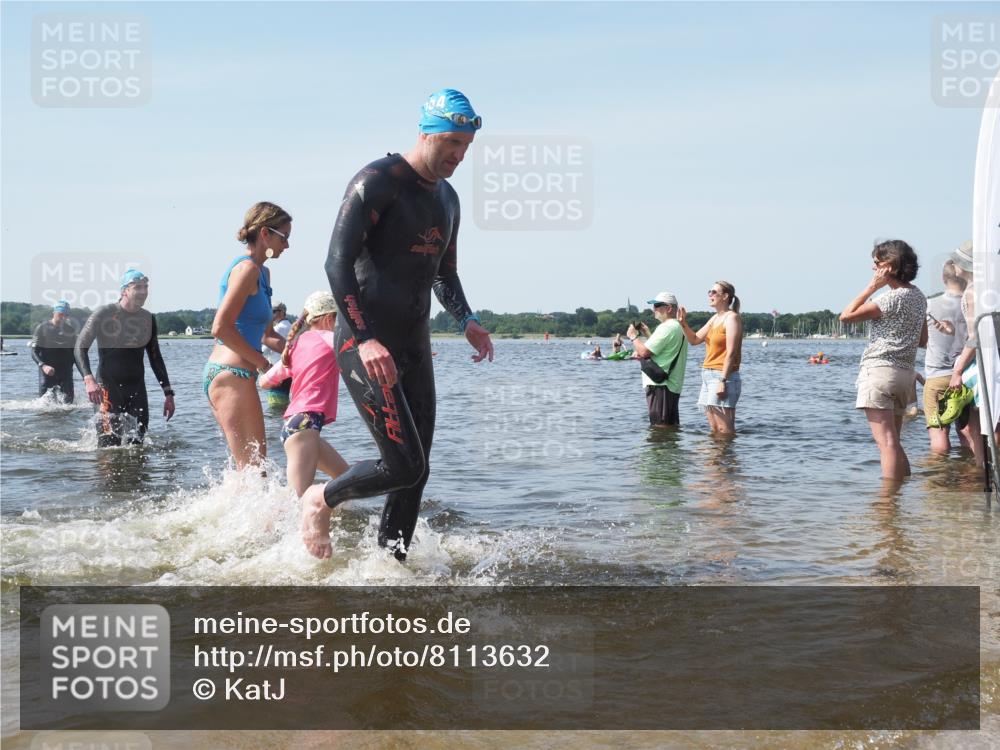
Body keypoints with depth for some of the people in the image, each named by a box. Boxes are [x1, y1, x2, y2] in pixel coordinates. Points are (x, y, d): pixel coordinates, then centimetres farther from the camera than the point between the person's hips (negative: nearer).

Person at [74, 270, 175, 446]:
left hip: (137, 388, 5)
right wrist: (88, 379, -29)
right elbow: (80, 348, -12)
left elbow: (156, 358, 16)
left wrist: (168, 393, 11)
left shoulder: (148, 319, 9)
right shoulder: (104, 314, -8)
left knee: (137, 442, 3)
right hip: (109, 387, -5)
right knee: (109, 447, -12)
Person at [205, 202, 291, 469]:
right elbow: (221, 327, -19)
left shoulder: (262, 273, 20)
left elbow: (267, 334, 24)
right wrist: (262, 362, -13)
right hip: (233, 374, -10)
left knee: (253, 465, 14)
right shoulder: (247, 268, -11)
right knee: (253, 469, -9)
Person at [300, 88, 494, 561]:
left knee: (416, 473, 5)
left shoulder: (448, 199, 16)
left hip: (414, 347, 8)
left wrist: (467, 322, 7)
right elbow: (337, 263, -17)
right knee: (404, 466, -14)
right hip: (365, 346, -8)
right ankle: (319, 502, 11)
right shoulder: (377, 182, -10)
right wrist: (366, 339, -27)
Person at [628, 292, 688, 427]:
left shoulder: (666, 327, -15)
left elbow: (645, 352, -20)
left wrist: (633, 336, -3)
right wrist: (648, 334, 22)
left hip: (659, 385, -11)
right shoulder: (679, 327, 18)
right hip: (674, 385, 11)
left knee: (659, 426, -9)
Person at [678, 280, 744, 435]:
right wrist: (683, 323, 0)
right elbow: (694, 340, 18)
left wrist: (723, 380, -21)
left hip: (722, 376, -9)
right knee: (713, 430, 9)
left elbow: (731, 353, -16)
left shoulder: (731, 318, -8)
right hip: (708, 376, 9)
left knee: (725, 430, -11)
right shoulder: (715, 318, 18)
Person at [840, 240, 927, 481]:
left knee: (887, 443, -12)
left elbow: (847, 315, -15)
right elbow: (922, 341, 20)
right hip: (905, 372, 9)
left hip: (879, 370, -9)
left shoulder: (894, 298, -14)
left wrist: (872, 287, -10)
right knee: (893, 443, 17)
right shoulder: (918, 296, 12)